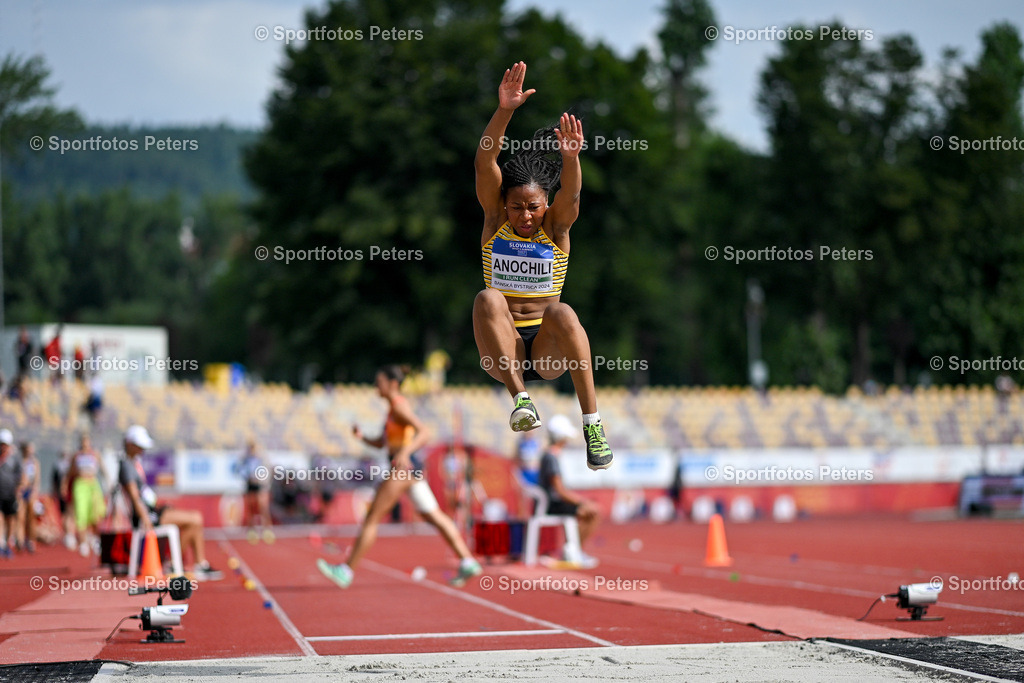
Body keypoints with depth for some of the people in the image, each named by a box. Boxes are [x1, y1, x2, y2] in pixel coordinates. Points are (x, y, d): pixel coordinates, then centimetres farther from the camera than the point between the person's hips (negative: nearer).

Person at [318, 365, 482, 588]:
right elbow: (380, 443, 22)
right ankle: (468, 562, 4)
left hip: (403, 469, -10)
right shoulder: (393, 407, 18)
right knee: (434, 517, 8)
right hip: (409, 469, 10)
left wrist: (405, 453, -36)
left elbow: (422, 432, -23)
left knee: (372, 518, -4)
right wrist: (361, 437, 4)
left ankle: (346, 571, 0)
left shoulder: (400, 406, -12)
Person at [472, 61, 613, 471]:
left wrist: (570, 157, -45)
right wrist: (504, 111, -30)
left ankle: (592, 423, -33)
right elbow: (484, 164, -14)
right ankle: (520, 399, -38)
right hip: (502, 352, 1)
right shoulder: (495, 220, 2)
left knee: (561, 312, -34)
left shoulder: (556, 225, 0)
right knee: (488, 298, -29)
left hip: (548, 349, -1)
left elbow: (571, 193, -23)